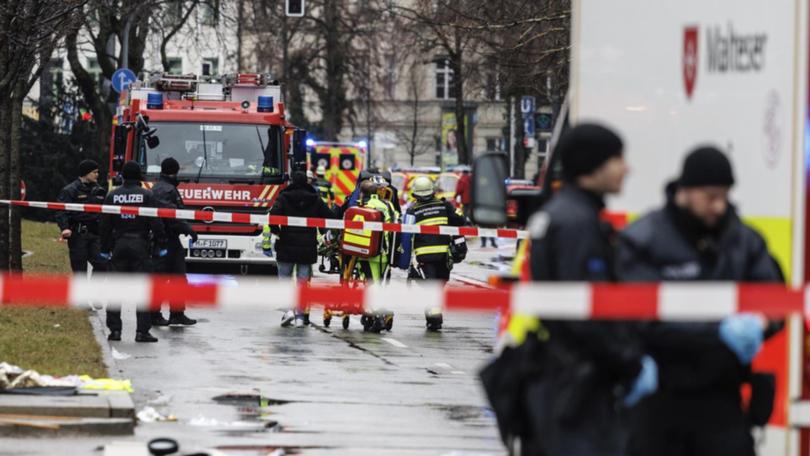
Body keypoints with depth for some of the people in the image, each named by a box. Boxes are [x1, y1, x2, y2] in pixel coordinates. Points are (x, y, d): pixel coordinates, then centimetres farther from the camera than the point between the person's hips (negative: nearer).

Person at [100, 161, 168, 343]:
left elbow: (105, 225, 6)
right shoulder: (147, 195, -5)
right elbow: (156, 223, -7)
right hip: (140, 245, -3)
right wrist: (161, 245, 0)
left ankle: (115, 329, 5)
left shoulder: (112, 195, 4)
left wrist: (105, 248, 13)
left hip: (118, 244, 3)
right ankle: (142, 331, -6)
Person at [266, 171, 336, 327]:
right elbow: (331, 218, 1)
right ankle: (300, 315, 3)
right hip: (308, 248, 2)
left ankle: (288, 309, -10)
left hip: (287, 246, -2)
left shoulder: (284, 198, -3)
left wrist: (276, 231, 1)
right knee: (303, 281, 7)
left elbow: (273, 215, -16)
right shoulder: (315, 200, 3)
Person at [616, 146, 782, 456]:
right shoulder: (642, 242, -11)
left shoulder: (744, 241, 4)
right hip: (658, 398, -3)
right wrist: (718, 332, -25)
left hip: (721, 395, 3)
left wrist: (754, 326, -18)